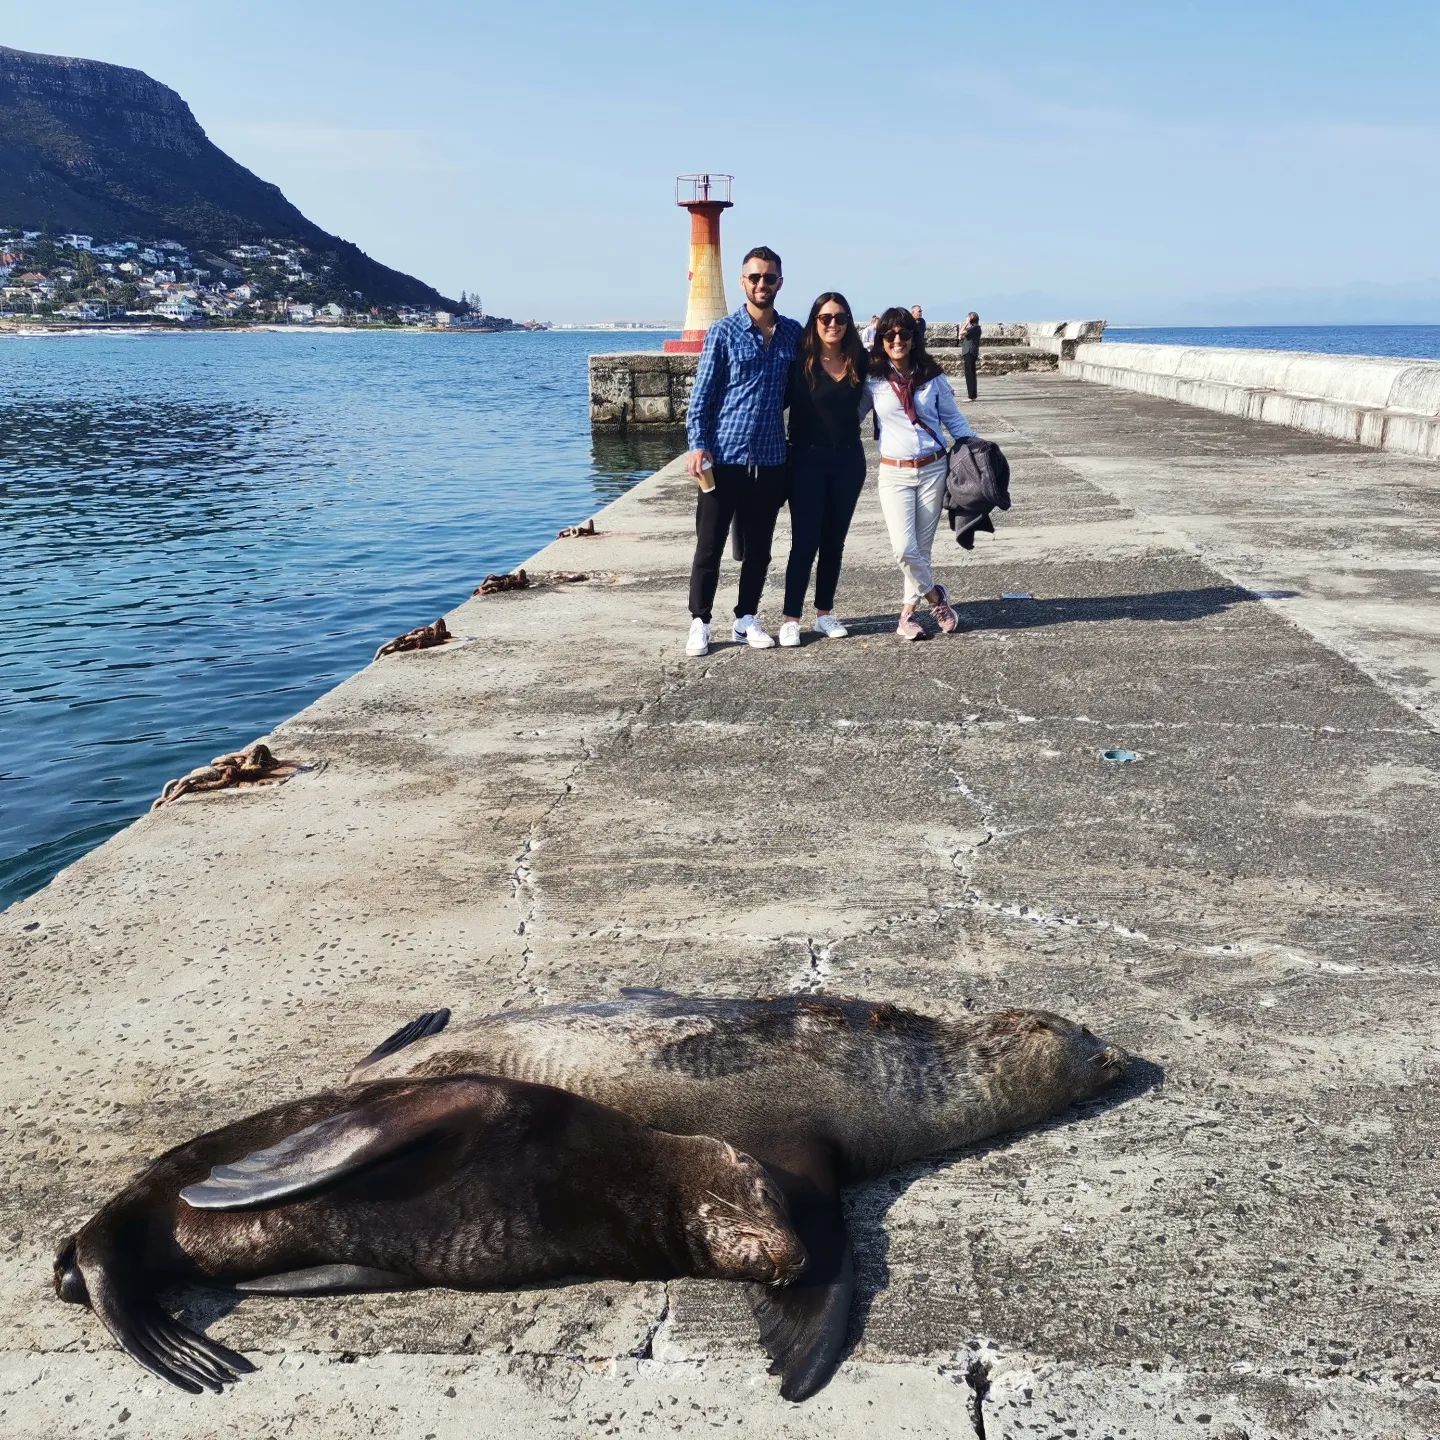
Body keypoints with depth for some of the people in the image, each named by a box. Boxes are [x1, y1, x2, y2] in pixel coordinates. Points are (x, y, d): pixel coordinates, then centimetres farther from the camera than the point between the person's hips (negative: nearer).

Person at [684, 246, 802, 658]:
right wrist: (698, 446, -13)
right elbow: (701, 394, -4)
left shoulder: (793, 332, 7)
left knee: (759, 547, 11)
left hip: (770, 459, 3)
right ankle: (699, 623, 11)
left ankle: (746, 619, 23)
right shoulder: (724, 332, -3)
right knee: (709, 545, 2)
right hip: (723, 458, -3)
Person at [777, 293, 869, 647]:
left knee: (834, 541, 11)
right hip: (808, 460, -4)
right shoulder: (801, 361, -8)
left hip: (849, 460, 4)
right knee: (804, 542, -4)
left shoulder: (859, 362, 2)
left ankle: (825, 613, 20)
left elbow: (866, 400, 18)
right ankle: (790, 618, 2)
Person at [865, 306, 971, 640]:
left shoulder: (932, 377, 4)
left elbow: (954, 419, 11)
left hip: (933, 469, 1)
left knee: (921, 547, 4)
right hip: (894, 474, -1)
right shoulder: (871, 379, -1)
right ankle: (935, 596, 12)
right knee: (904, 549, -14)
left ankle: (908, 612, 20)